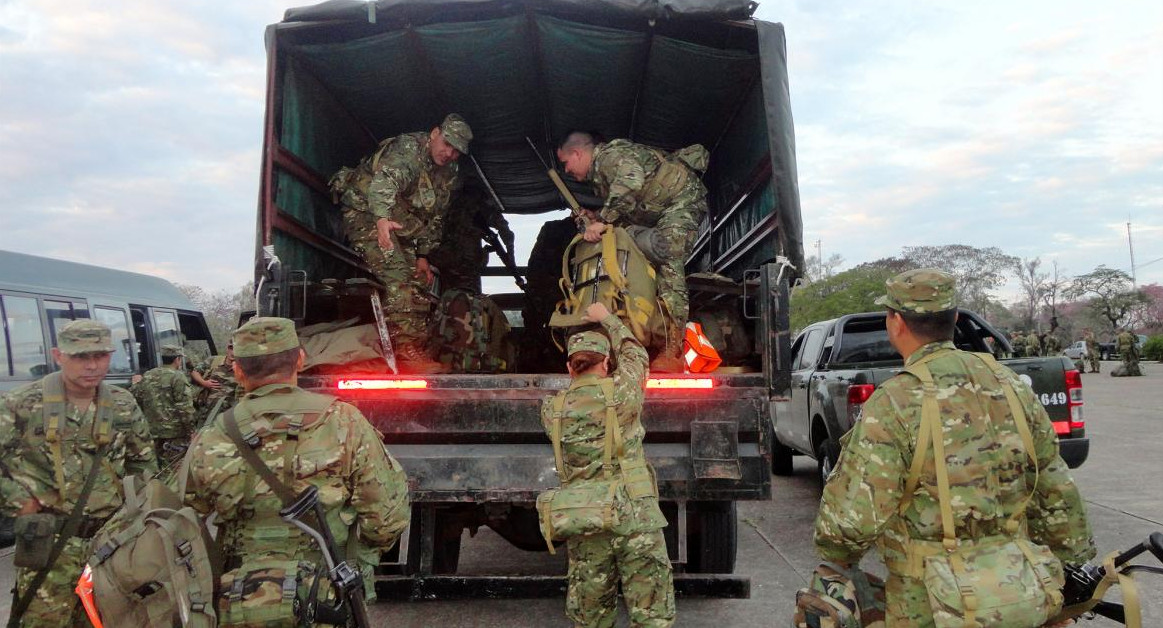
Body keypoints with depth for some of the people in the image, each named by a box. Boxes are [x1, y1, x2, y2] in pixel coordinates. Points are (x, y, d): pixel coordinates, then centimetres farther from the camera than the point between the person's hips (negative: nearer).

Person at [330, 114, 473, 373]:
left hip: (400, 225, 9)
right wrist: (382, 218, -55)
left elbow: (434, 217, 15)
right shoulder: (408, 148, -19)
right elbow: (384, 180, -38)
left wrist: (423, 255, 8)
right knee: (398, 278, -24)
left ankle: (418, 348, 15)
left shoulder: (448, 176, 8)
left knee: (419, 282, 7)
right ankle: (405, 349, -27)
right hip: (366, 213, -9)